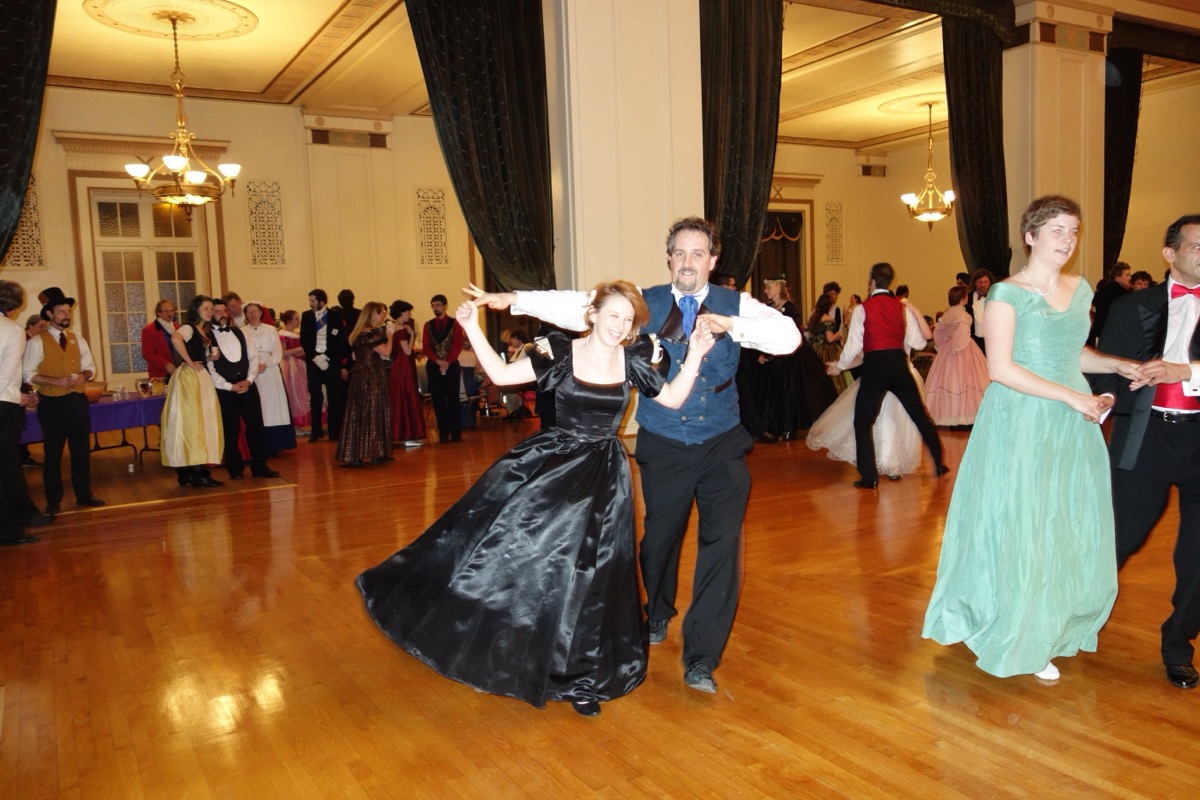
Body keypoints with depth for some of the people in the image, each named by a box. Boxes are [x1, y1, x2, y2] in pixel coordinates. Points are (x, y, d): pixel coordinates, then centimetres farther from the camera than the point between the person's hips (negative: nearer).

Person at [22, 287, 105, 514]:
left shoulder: (78, 340, 10)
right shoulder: (37, 342, -6)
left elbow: (90, 366, 13)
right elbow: (29, 374, -9)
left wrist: (83, 376, -9)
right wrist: (56, 381, -22)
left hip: (77, 401, 4)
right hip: (52, 404, -4)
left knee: (81, 450, 9)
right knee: (53, 453, 4)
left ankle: (84, 495, 20)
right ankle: (53, 501, 14)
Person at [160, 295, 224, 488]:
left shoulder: (206, 331, 18)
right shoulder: (188, 328, -8)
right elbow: (175, 339, -31)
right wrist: (190, 362, -23)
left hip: (203, 378, 9)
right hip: (189, 377, -9)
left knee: (203, 423, 8)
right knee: (192, 422, -8)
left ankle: (199, 471, 12)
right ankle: (195, 473, -7)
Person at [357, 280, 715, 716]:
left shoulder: (632, 362, -2)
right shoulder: (561, 353, -6)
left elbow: (673, 399, 5)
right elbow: (502, 374, -5)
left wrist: (695, 355, -5)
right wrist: (473, 330, -12)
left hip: (601, 475, 1)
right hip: (549, 462, -1)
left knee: (586, 570, 6)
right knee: (507, 538, -3)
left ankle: (578, 674, 24)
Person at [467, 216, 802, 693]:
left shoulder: (735, 305, -2)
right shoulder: (644, 303, -1)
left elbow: (789, 336, -14)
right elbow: (577, 307, -10)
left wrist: (731, 326, -25)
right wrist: (514, 300, -18)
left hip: (722, 446, 0)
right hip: (663, 448, 1)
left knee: (722, 541, -8)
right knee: (660, 537, 15)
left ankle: (701, 658, 4)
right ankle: (657, 614, 46)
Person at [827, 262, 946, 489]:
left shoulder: (863, 308, -4)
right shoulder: (903, 307, 6)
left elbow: (854, 345, -4)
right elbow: (917, 343, 5)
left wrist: (839, 366, 12)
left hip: (874, 368, -4)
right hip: (899, 365, 4)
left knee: (862, 423, 5)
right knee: (920, 415, 18)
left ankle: (870, 477, 2)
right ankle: (939, 463, 28)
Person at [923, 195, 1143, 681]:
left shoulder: (1080, 290, 11)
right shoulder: (1008, 294, -10)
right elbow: (1001, 368, -16)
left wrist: (1117, 364, 5)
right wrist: (1070, 396, -19)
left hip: (1072, 426, 7)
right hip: (1021, 423, -7)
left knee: (1072, 531, 11)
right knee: (1019, 528, 1)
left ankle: (1050, 628, 29)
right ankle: (1018, 640, 17)